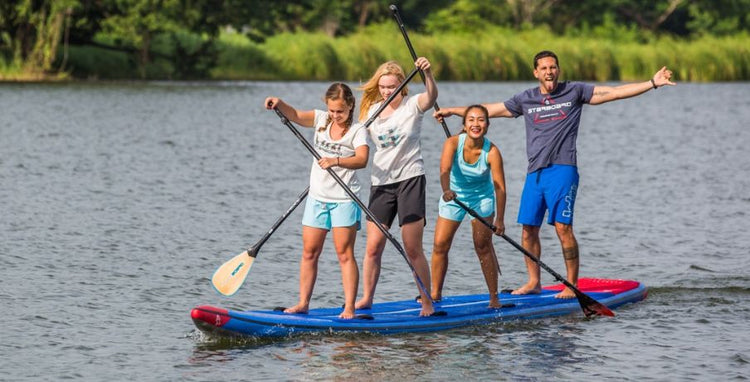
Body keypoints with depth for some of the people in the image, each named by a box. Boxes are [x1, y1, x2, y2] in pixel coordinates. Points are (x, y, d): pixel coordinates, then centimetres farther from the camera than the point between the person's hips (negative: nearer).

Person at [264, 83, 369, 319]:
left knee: (345, 253, -6)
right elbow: (295, 115, -3)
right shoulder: (321, 120, 7)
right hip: (317, 197, 5)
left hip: (344, 200, -5)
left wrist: (336, 161, -37)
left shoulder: (357, 130, -7)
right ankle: (303, 303, 12)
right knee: (309, 252, 6)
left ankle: (349, 307, -6)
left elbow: (362, 159, -22)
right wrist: (279, 104, -24)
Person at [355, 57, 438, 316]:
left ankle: (427, 302, 4)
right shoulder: (372, 110, 9)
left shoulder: (412, 106, -4)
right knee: (373, 246, 2)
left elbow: (431, 96, -25)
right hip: (381, 181, 4)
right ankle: (366, 299, 14)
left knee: (413, 249, -4)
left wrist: (427, 74, -45)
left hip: (410, 178, -4)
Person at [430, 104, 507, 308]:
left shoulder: (492, 152, -25)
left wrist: (500, 220, -33)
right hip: (454, 196, 1)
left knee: (483, 246, -6)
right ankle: (435, 293, 14)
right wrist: (446, 190, -61)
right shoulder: (453, 143, -24)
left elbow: (499, 187, -26)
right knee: (440, 245, 0)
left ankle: (494, 296, 2)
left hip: (481, 197, -1)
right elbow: (445, 169, -40)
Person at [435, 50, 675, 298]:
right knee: (528, 229, 5)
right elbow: (489, 110, 21)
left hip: (562, 169, -4)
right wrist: (452, 111, 23)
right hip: (535, 173, 4)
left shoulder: (574, 92, 5)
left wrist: (653, 83, -6)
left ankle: (572, 284, -6)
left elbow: (614, 92, 1)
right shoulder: (526, 100, 14)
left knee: (563, 227, -12)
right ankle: (533, 282, 17)